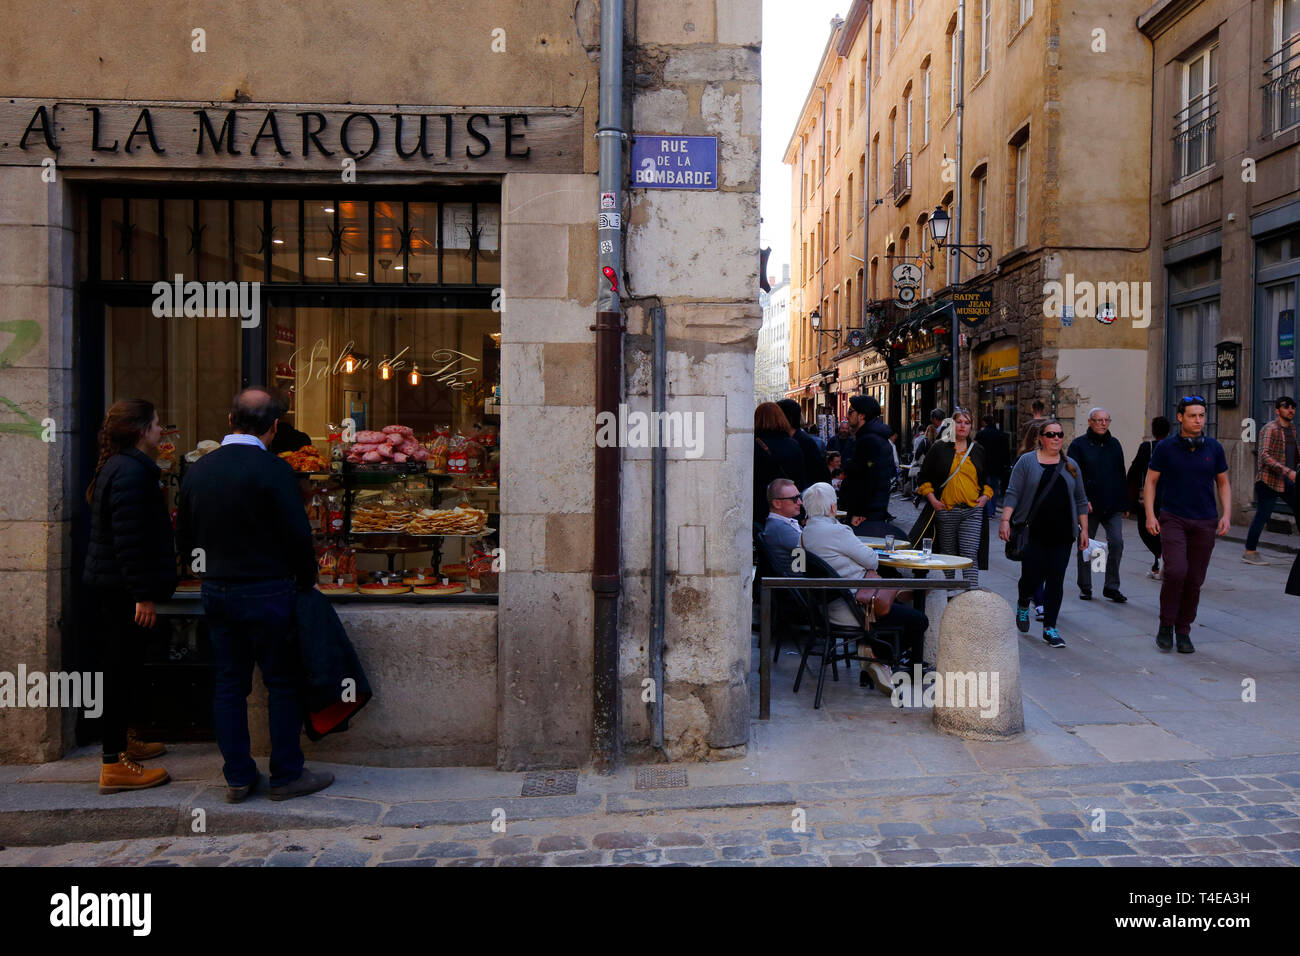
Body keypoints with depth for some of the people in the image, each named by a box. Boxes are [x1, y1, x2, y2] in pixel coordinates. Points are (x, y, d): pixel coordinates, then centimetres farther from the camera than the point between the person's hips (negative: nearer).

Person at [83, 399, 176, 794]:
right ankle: (114, 765, 1)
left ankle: (122, 740, 33)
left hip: (110, 586, 11)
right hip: (123, 590, -11)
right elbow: (130, 540, -24)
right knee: (123, 670, -5)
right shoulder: (132, 472, -18)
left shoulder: (118, 466, 15)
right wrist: (144, 595, -22)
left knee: (123, 669, 19)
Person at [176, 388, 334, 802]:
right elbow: (298, 534, -14)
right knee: (282, 684, 5)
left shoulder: (197, 469, 4)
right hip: (266, 593, -6)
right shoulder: (272, 469, -15)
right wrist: (307, 580, 1)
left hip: (216, 592, 6)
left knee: (229, 685, 12)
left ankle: (237, 777, 19)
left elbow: (184, 539, 11)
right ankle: (287, 775, 12)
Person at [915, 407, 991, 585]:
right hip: (945, 510, -1)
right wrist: (932, 499, -4)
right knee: (947, 554, 8)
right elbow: (923, 477, 7)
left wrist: (985, 496, 5)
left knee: (970, 555, -10)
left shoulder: (978, 451, 14)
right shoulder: (939, 449, 5)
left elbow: (988, 479, 23)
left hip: (972, 511, 1)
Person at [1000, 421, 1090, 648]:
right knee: (1032, 577, -5)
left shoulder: (1071, 466, 13)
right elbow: (1013, 493, -4)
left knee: (1056, 581, 1)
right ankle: (1023, 604, 27)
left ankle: (1050, 628, 10)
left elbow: (1080, 501, 16)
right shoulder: (1027, 461, 2)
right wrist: (1005, 520, -15)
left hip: (1062, 535, 3)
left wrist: (1084, 529, 11)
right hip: (1033, 533, -3)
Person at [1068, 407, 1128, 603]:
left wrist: (1124, 502, 14)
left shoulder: (1114, 444, 12)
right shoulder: (1079, 445, -2)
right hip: (1088, 506, -3)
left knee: (1116, 543, -8)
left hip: (1113, 506, 3)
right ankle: (1085, 587, 18)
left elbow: (1121, 475, 17)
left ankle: (1112, 587, 5)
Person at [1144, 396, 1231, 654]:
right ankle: (1166, 626, 0)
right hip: (1172, 519, -3)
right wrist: (1150, 515, -7)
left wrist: (1226, 514, 1)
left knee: (1194, 580, 4)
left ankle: (1183, 632, 18)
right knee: (1176, 571, -18)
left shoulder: (1214, 448, 5)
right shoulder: (1166, 447, -2)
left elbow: (1223, 483, 14)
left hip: (1204, 523, 3)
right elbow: (1150, 481, 2)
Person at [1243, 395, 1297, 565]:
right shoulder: (1270, 429, -12)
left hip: (1288, 481, 8)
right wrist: (1287, 471, -28)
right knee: (1262, 515, -5)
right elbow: (1265, 455, -23)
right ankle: (1250, 552, 2)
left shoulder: (1291, 427, 14)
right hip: (1269, 480, -8)